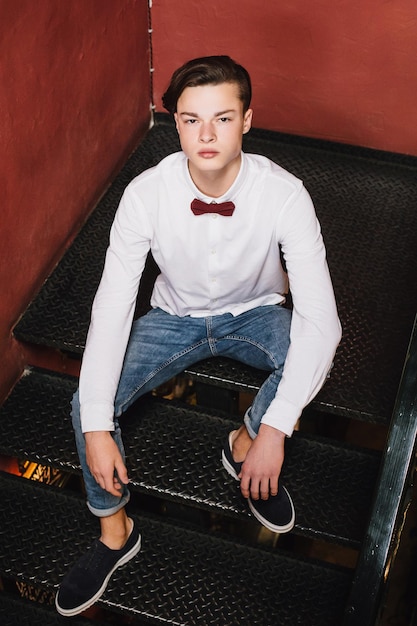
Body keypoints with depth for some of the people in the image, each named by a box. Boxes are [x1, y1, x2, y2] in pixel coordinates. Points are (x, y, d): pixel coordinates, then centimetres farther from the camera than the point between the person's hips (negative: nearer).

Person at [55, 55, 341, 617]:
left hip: (254, 315, -1)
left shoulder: (284, 195, -29)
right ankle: (114, 530, 7)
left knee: (315, 349, -34)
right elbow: (112, 307, -24)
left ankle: (245, 444, -4)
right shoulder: (146, 194, -25)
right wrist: (97, 429, -30)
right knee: (87, 402, -20)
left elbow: (319, 316, -33)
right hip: (175, 317, 1)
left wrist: (274, 430, -40)